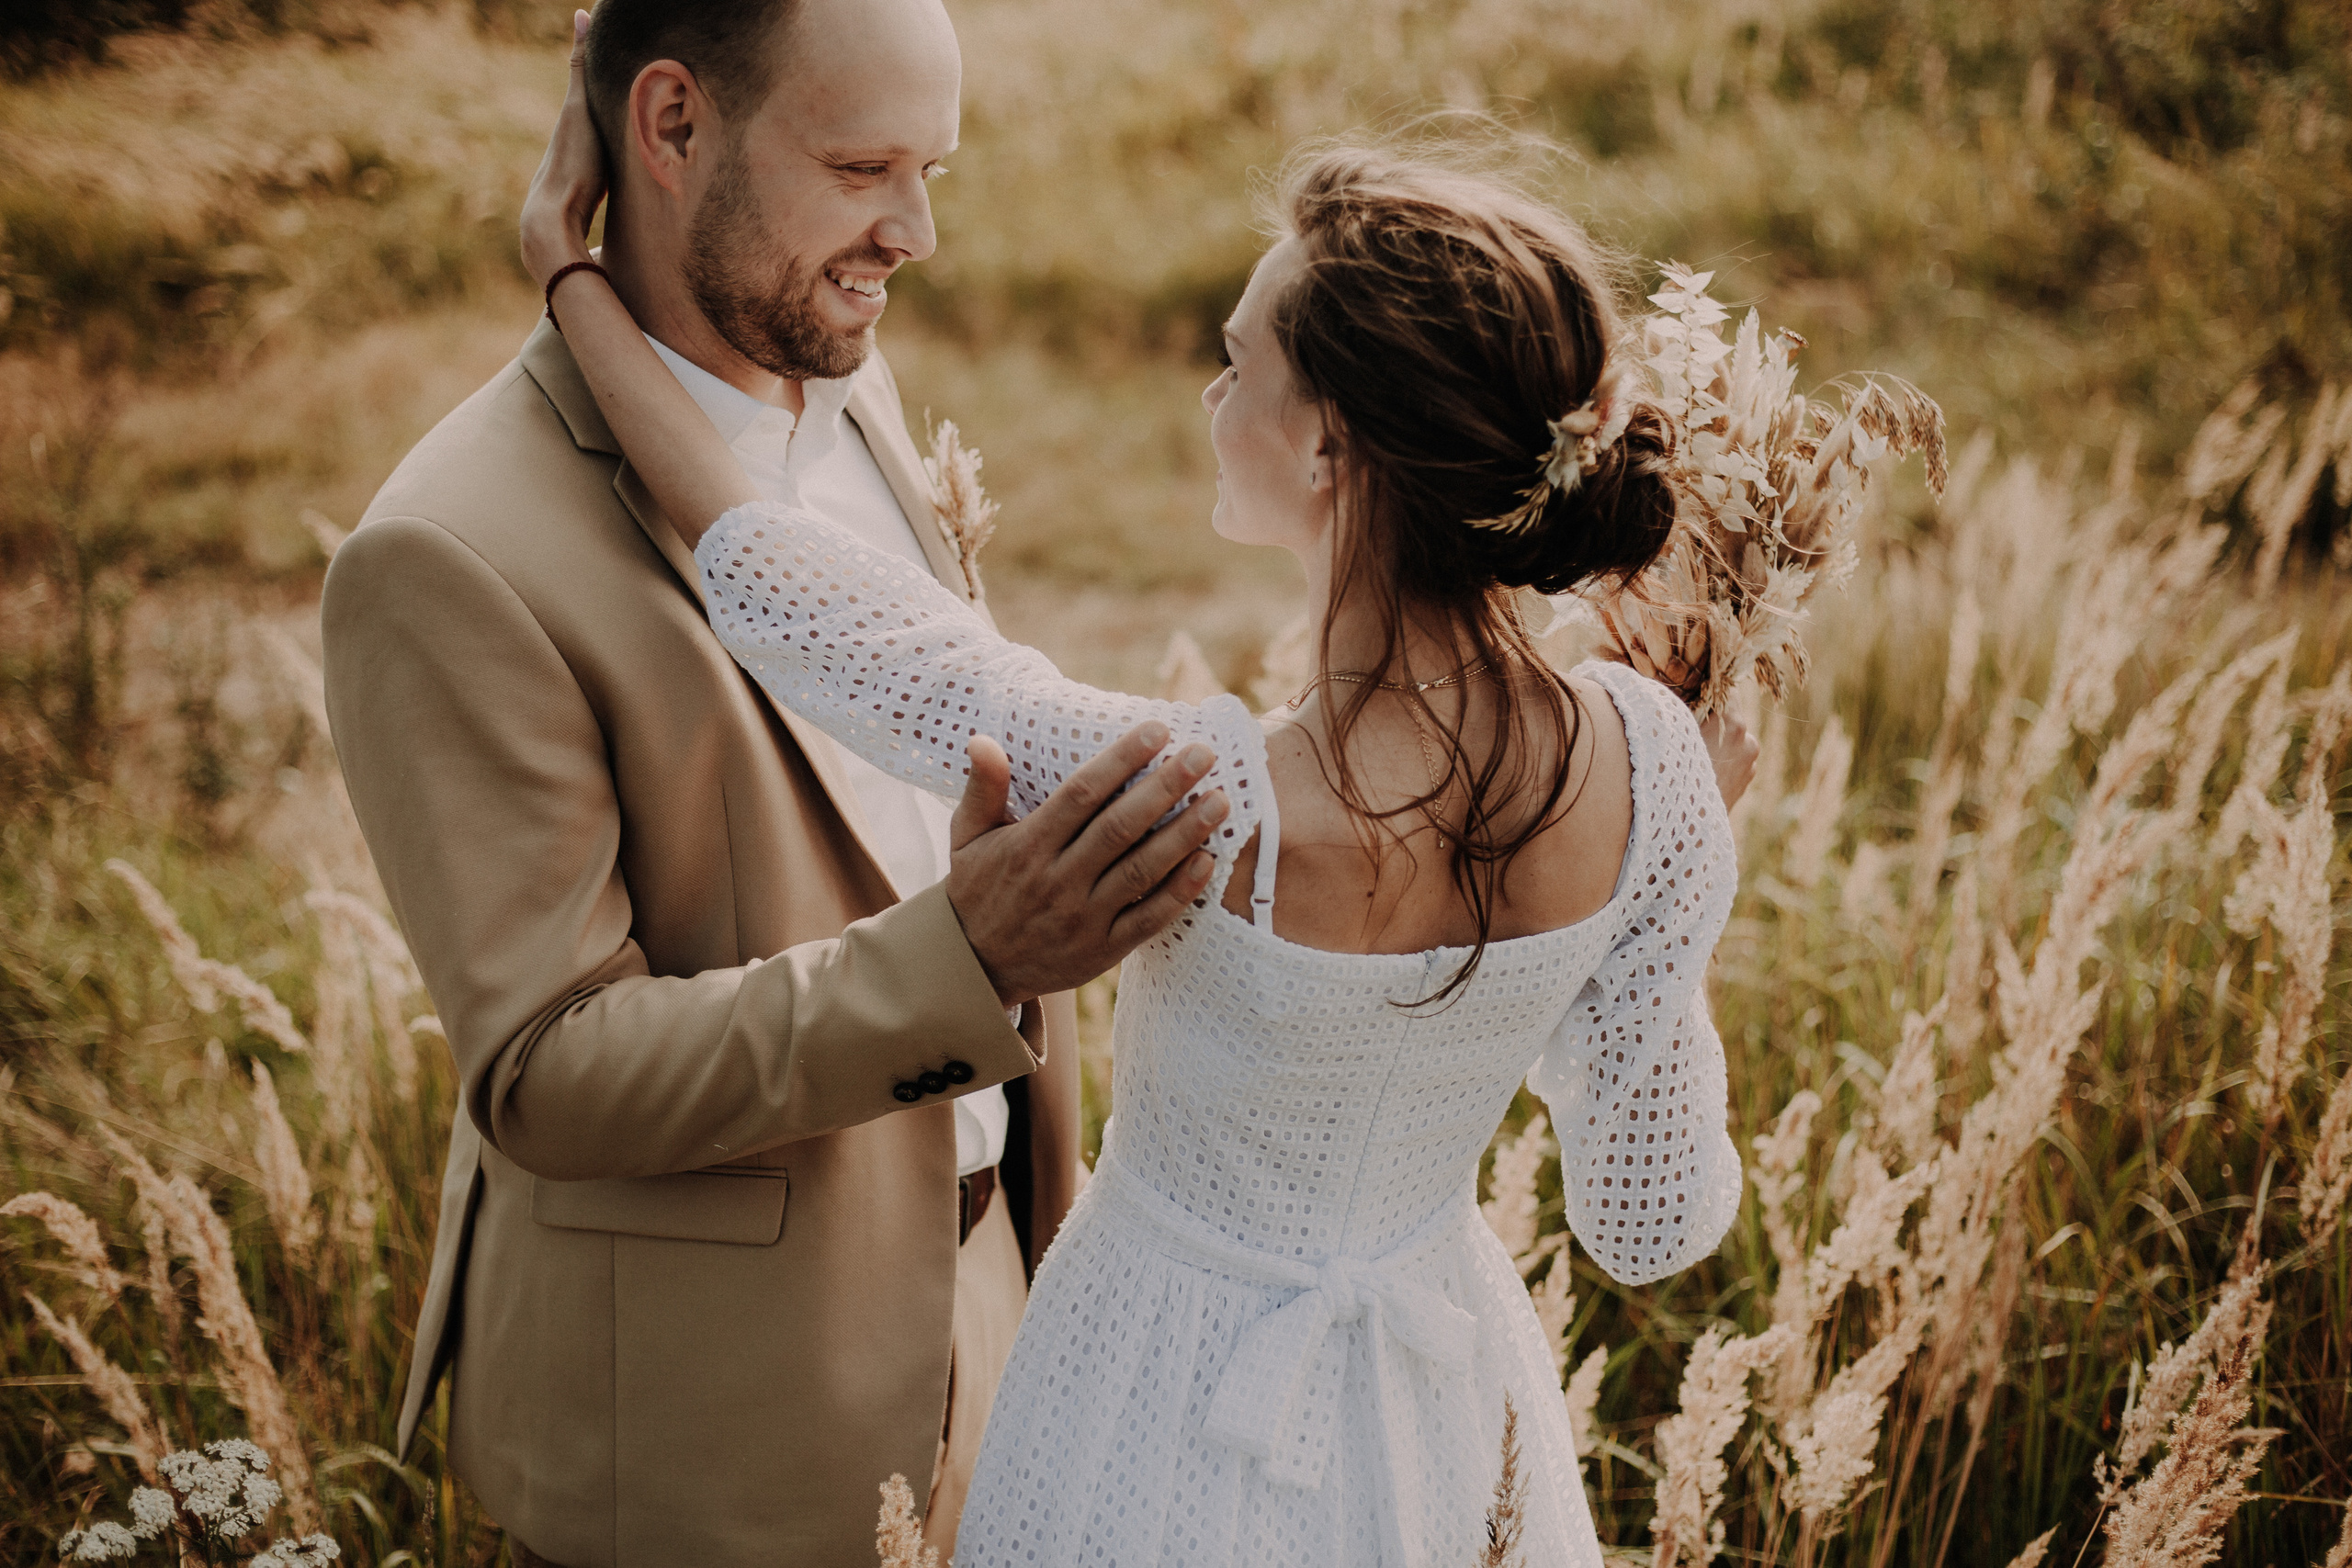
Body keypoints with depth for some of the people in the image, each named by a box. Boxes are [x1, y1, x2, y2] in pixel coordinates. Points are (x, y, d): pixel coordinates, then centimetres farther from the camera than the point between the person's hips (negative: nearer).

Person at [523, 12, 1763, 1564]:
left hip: (1188, 1422, -4)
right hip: (1451, 1417, 4)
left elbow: (777, 583, -22)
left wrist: (567, 268, -10)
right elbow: (1657, 1221, -9)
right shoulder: (1644, 764, -21)